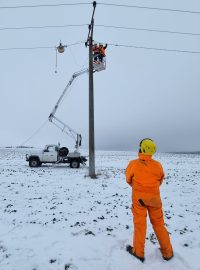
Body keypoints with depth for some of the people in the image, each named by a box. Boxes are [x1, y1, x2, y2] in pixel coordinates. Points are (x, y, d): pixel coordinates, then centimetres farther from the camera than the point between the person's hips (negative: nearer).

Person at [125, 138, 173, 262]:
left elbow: (129, 180, -1)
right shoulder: (158, 165, -11)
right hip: (154, 197, 2)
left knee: (140, 224, 12)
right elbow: (160, 181, 5)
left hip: (139, 197, -2)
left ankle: (138, 252, 27)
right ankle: (167, 252, 33)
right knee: (159, 223, 19)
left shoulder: (133, 164, -17)